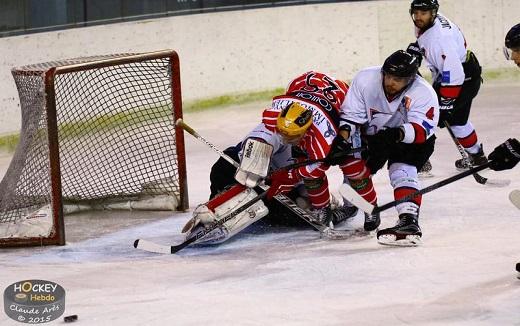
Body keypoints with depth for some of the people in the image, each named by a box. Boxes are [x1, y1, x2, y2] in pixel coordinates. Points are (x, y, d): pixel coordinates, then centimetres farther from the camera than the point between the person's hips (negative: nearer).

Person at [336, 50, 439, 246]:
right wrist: (343, 136, -31)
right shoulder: (365, 79, -19)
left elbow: (421, 130, -35)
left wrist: (398, 134, -53)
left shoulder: (424, 94, -26)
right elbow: (351, 114, -13)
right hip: (372, 136, 5)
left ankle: (409, 221, -40)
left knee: (402, 169, -27)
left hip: (410, 141, -5)